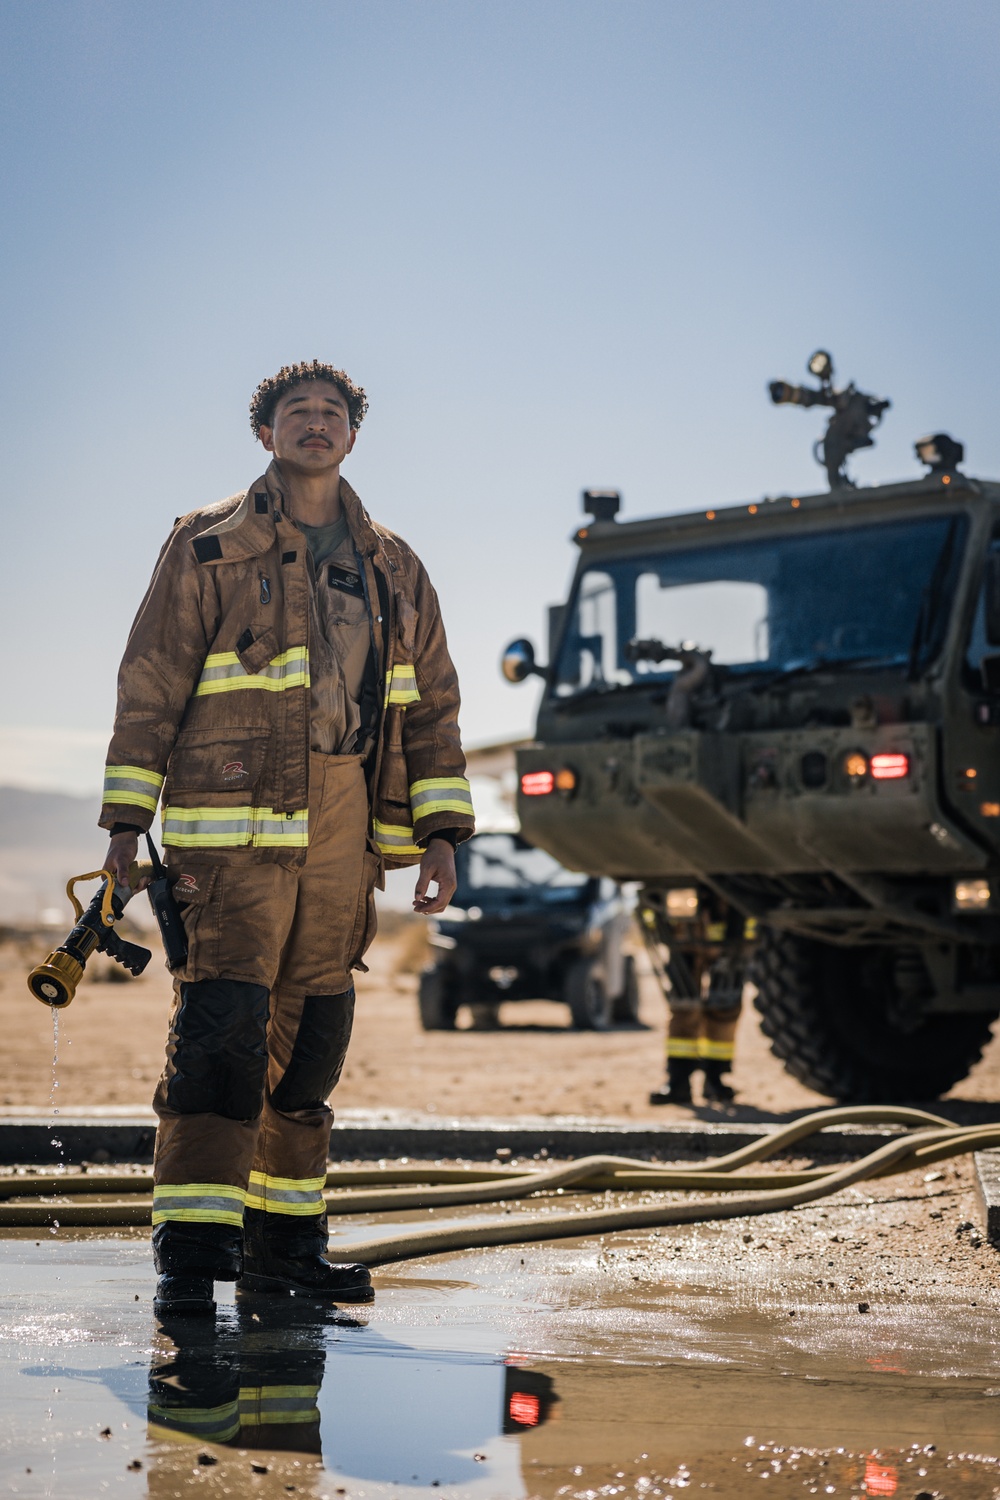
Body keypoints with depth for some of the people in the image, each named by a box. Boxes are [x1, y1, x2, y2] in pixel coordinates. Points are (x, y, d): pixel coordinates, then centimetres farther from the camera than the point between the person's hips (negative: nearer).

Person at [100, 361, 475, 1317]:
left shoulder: (392, 568, 16)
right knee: (221, 1029, -13)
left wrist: (440, 832, 7)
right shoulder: (207, 548, 3)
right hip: (232, 825, -5)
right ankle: (192, 1252, -11)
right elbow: (149, 685, 1)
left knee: (311, 1039, 8)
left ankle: (282, 1242, 17)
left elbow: (432, 707, 16)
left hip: (344, 834, 5)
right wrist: (126, 823, -5)